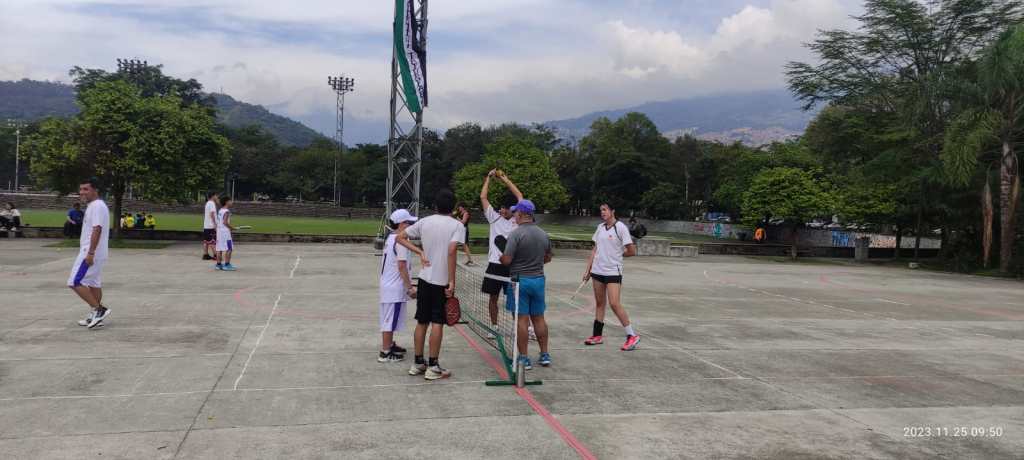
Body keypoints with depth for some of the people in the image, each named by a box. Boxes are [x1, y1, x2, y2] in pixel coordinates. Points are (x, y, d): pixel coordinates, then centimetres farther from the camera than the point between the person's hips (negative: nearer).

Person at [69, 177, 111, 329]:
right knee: (94, 284, 13)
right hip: (96, 254, 11)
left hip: (90, 253, -11)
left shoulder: (97, 206, -15)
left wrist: (90, 253, -27)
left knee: (75, 282, -10)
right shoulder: (93, 206, 18)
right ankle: (95, 316, 18)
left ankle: (99, 309, -10)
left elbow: (97, 230, -24)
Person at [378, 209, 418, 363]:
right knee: (390, 319, -3)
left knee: (388, 319, 19)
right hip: (395, 288, -10)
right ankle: (385, 353, 2)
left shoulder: (390, 238, 12)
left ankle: (389, 345, 33)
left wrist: (408, 284, 20)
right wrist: (410, 287, -17)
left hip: (387, 285, 10)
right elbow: (401, 266, -21)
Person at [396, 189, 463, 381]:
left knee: (421, 321, 12)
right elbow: (451, 252, -21)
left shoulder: (425, 222, 5)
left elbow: (400, 237, 4)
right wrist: (452, 282, -18)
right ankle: (433, 367, 5)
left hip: (424, 278, 4)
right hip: (443, 281, -4)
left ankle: (418, 363, 20)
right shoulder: (457, 225, -9)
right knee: (437, 323, 1)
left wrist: (420, 252, 3)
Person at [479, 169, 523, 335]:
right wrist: (489, 178, 8)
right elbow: (483, 197, 6)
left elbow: (519, 196, 4)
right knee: (493, 297, 8)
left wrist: (504, 178, 7)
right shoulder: (494, 217, 7)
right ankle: (494, 326, 20)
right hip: (494, 264, 1)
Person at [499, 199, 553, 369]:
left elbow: (506, 260, -18)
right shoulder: (543, 234, 6)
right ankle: (545, 355, 19)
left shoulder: (516, 234, -15)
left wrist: (500, 257, 3)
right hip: (538, 279, 6)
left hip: (519, 280, -6)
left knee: (521, 320, 0)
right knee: (539, 318, 14)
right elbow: (548, 257, 17)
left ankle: (524, 359, 4)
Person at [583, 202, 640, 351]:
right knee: (599, 303, 11)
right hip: (597, 271, 6)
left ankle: (632, 336, -1)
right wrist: (588, 269, 11)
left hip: (613, 272, -6)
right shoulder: (600, 227, 10)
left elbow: (631, 251, -8)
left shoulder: (620, 227, -10)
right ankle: (597, 335, 20)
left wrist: (617, 254, 4)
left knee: (614, 304, -12)